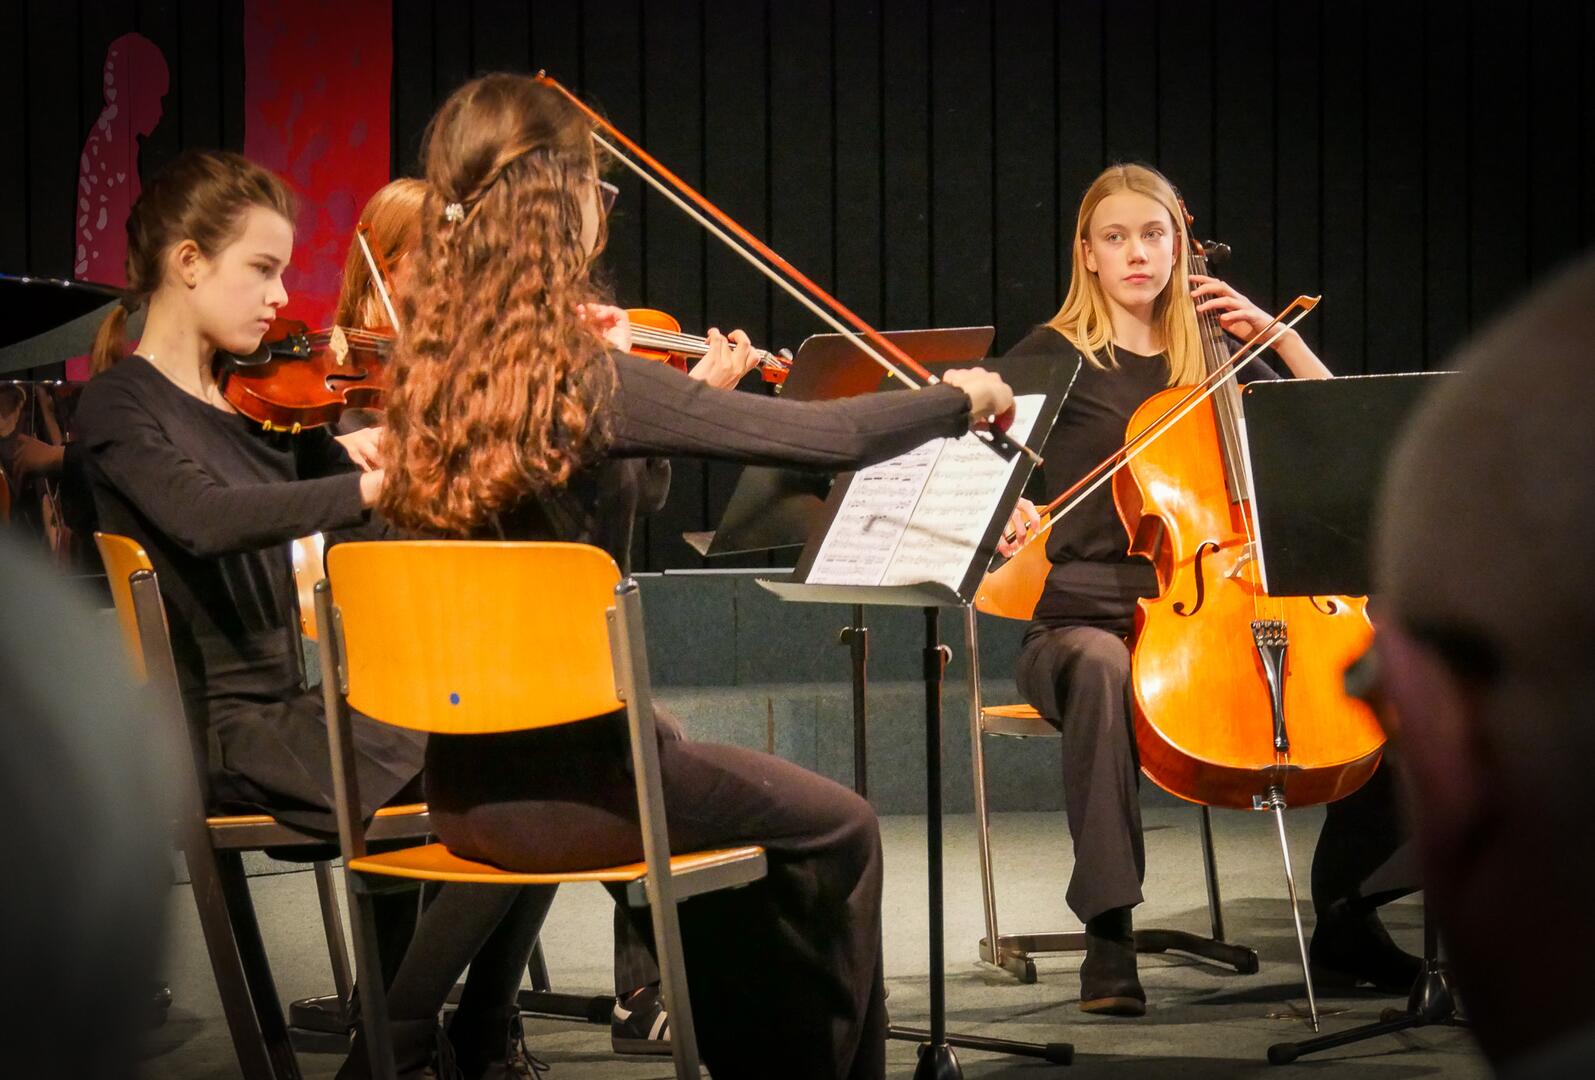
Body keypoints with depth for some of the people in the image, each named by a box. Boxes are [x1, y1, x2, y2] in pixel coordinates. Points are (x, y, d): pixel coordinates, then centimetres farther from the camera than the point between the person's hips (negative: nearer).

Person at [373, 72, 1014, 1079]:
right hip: (572, 779, -7)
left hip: (466, 786, 7)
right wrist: (962, 397, -1)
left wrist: (691, 392, 14)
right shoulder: (586, 380, -20)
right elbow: (835, 436, -17)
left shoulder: (427, 376, 1)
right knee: (840, 832, 18)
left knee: (718, 801, 34)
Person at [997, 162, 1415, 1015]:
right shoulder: (1057, 354, 3)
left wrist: (1275, 335, 4)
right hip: (1081, 616, -4)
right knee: (1101, 670, -42)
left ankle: (1345, 923, -3)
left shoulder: (1211, 363, 16)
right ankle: (1108, 933, -37)